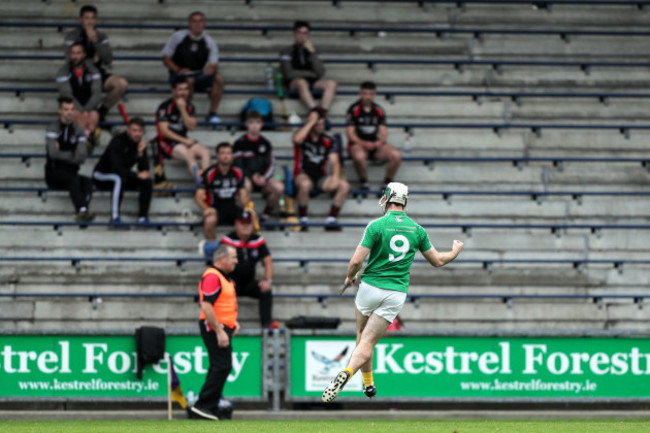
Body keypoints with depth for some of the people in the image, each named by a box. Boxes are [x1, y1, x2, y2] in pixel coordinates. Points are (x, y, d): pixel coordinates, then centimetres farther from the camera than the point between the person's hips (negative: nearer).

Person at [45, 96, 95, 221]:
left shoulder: (78, 131, 11)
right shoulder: (53, 128, -2)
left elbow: (81, 157, -1)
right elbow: (53, 153, -16)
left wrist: (63, 156, -11)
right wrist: (72, 155, -5)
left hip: (71, 173, 4)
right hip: (54, 173, -4)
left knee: (88, 181, -28)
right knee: (73, 178, -35)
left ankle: (81, 212, -51)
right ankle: (82, 210, -55)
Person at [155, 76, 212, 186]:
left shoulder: (189, 107, 12)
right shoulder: (165, 107, -6)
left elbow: (192, 127, -2)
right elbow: (164, 131, -11)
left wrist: (183, 110, -11)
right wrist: (184, 141, -15)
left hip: (184, 141, 6)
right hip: (167, 143, -6)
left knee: (205, 151, -21)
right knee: (189, 154, -33)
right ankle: (199, 183, -43)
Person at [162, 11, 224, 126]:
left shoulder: (209, 42, 6)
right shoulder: (178, 37, 1)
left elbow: (214, 63, -2)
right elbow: (166, 57, 2)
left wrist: (212, 68, -28)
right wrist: (178, 70, -15)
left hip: (199, 76, 3)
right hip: (179, 76, -3)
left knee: (219, 77, -26)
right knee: (189, 80, -40)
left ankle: (213, 113, -17)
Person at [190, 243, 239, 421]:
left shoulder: (224, 277, 18)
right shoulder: (212, 276, -16)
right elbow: (206, 306, -23)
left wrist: (232, 321, 18)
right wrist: (219, 331, -24)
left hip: (223, 328, 11)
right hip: (215, 327, -11)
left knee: (219, 368, 11)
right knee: (222, 366, -14)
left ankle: (211, 407, 15)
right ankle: (203, 405, -13)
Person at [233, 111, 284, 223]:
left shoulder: (265, 143, 9)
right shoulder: (240, 143, -2)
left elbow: (271, 164, 8)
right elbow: (237, 165, -5)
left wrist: (264, 177, -11)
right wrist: (252, 177, -16)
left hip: (262, 178, 3)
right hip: (246, 177, -3)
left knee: (279, 188, -26)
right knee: (246, 185, -41)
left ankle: (267, 213, -2)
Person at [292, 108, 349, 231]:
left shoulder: (327, 141, 10)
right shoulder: (303, 136, 0)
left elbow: (335, 161, 3)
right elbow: (297, 139, -26)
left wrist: (335, 177, -17)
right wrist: (311, 122, -19)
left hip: (321, 177, 4)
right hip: (303, 175, -4)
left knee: (344, 185, -19)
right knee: (305, 184, -40)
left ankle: (331, 220, -13)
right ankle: (303, 219, -22)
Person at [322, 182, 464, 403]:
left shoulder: (376, 225, -10)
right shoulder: (417, 230, 2)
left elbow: (356, 261, -13)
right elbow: (437, 261, 14)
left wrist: (350, 277, 9)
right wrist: (455, 252, 35)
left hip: (370, 287, -2)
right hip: (396, 294, 2)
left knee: (363, 336, 22)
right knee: (368, 342, -3)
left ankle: (368, 383, 25)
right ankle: (346, 373, -28)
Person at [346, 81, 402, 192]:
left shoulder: (379, 111, 10)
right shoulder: (354, 110, -3)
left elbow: (384, 132, 6)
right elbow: (350, 133, -9)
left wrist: (380, 142, -17)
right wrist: (363, 144, -23)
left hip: (375, 144, 4)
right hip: (358, 145, -4)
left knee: (396, 155, -24)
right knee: (359, 156, -42)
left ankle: (387, 182, -2)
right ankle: (364, 182, -14)